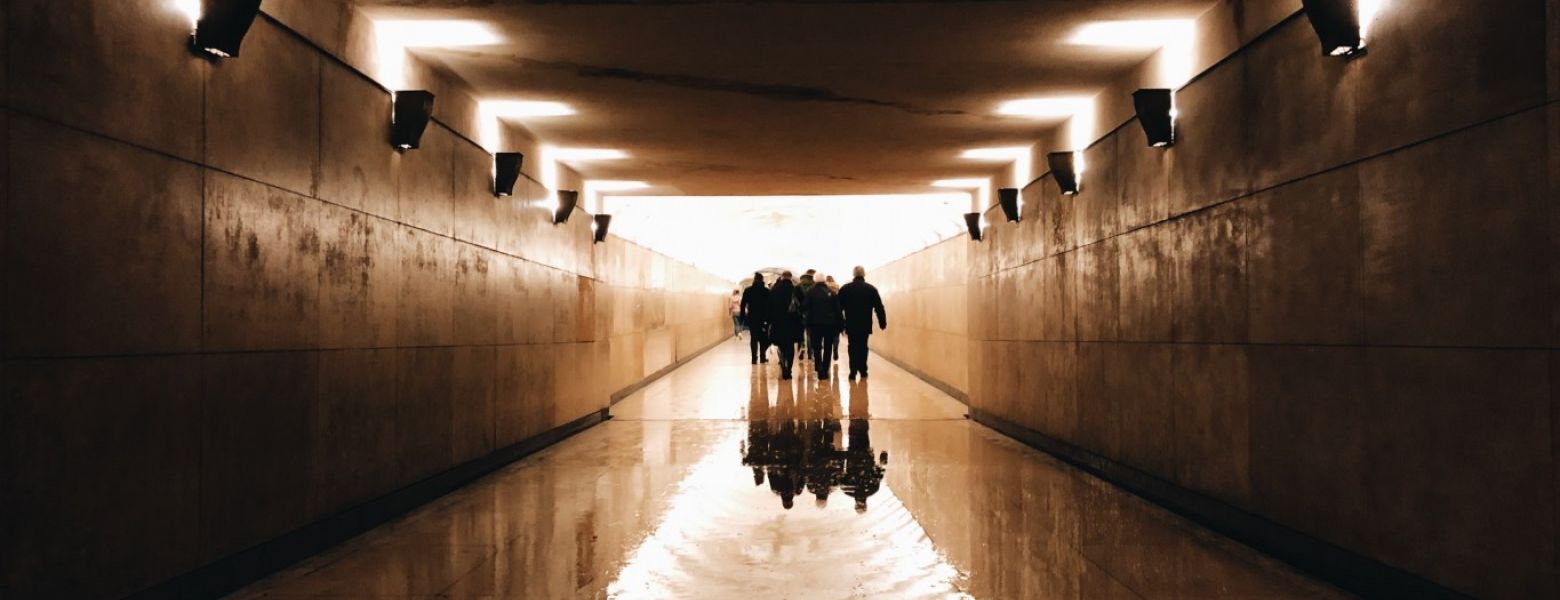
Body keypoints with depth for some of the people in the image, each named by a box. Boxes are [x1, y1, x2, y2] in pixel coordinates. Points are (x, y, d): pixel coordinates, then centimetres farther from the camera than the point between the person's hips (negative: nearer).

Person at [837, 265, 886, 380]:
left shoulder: (845, 288, -2)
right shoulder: (871, 289, 0)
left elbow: (839, 307, 0)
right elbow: (879, 307, 0)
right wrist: (883, 322, 8)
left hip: (851, 325, -1)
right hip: (866, 325, 1)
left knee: (853, 348, 5)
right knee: (863, 347, 14)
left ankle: (853, 372, -4)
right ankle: (863, 370, 15)